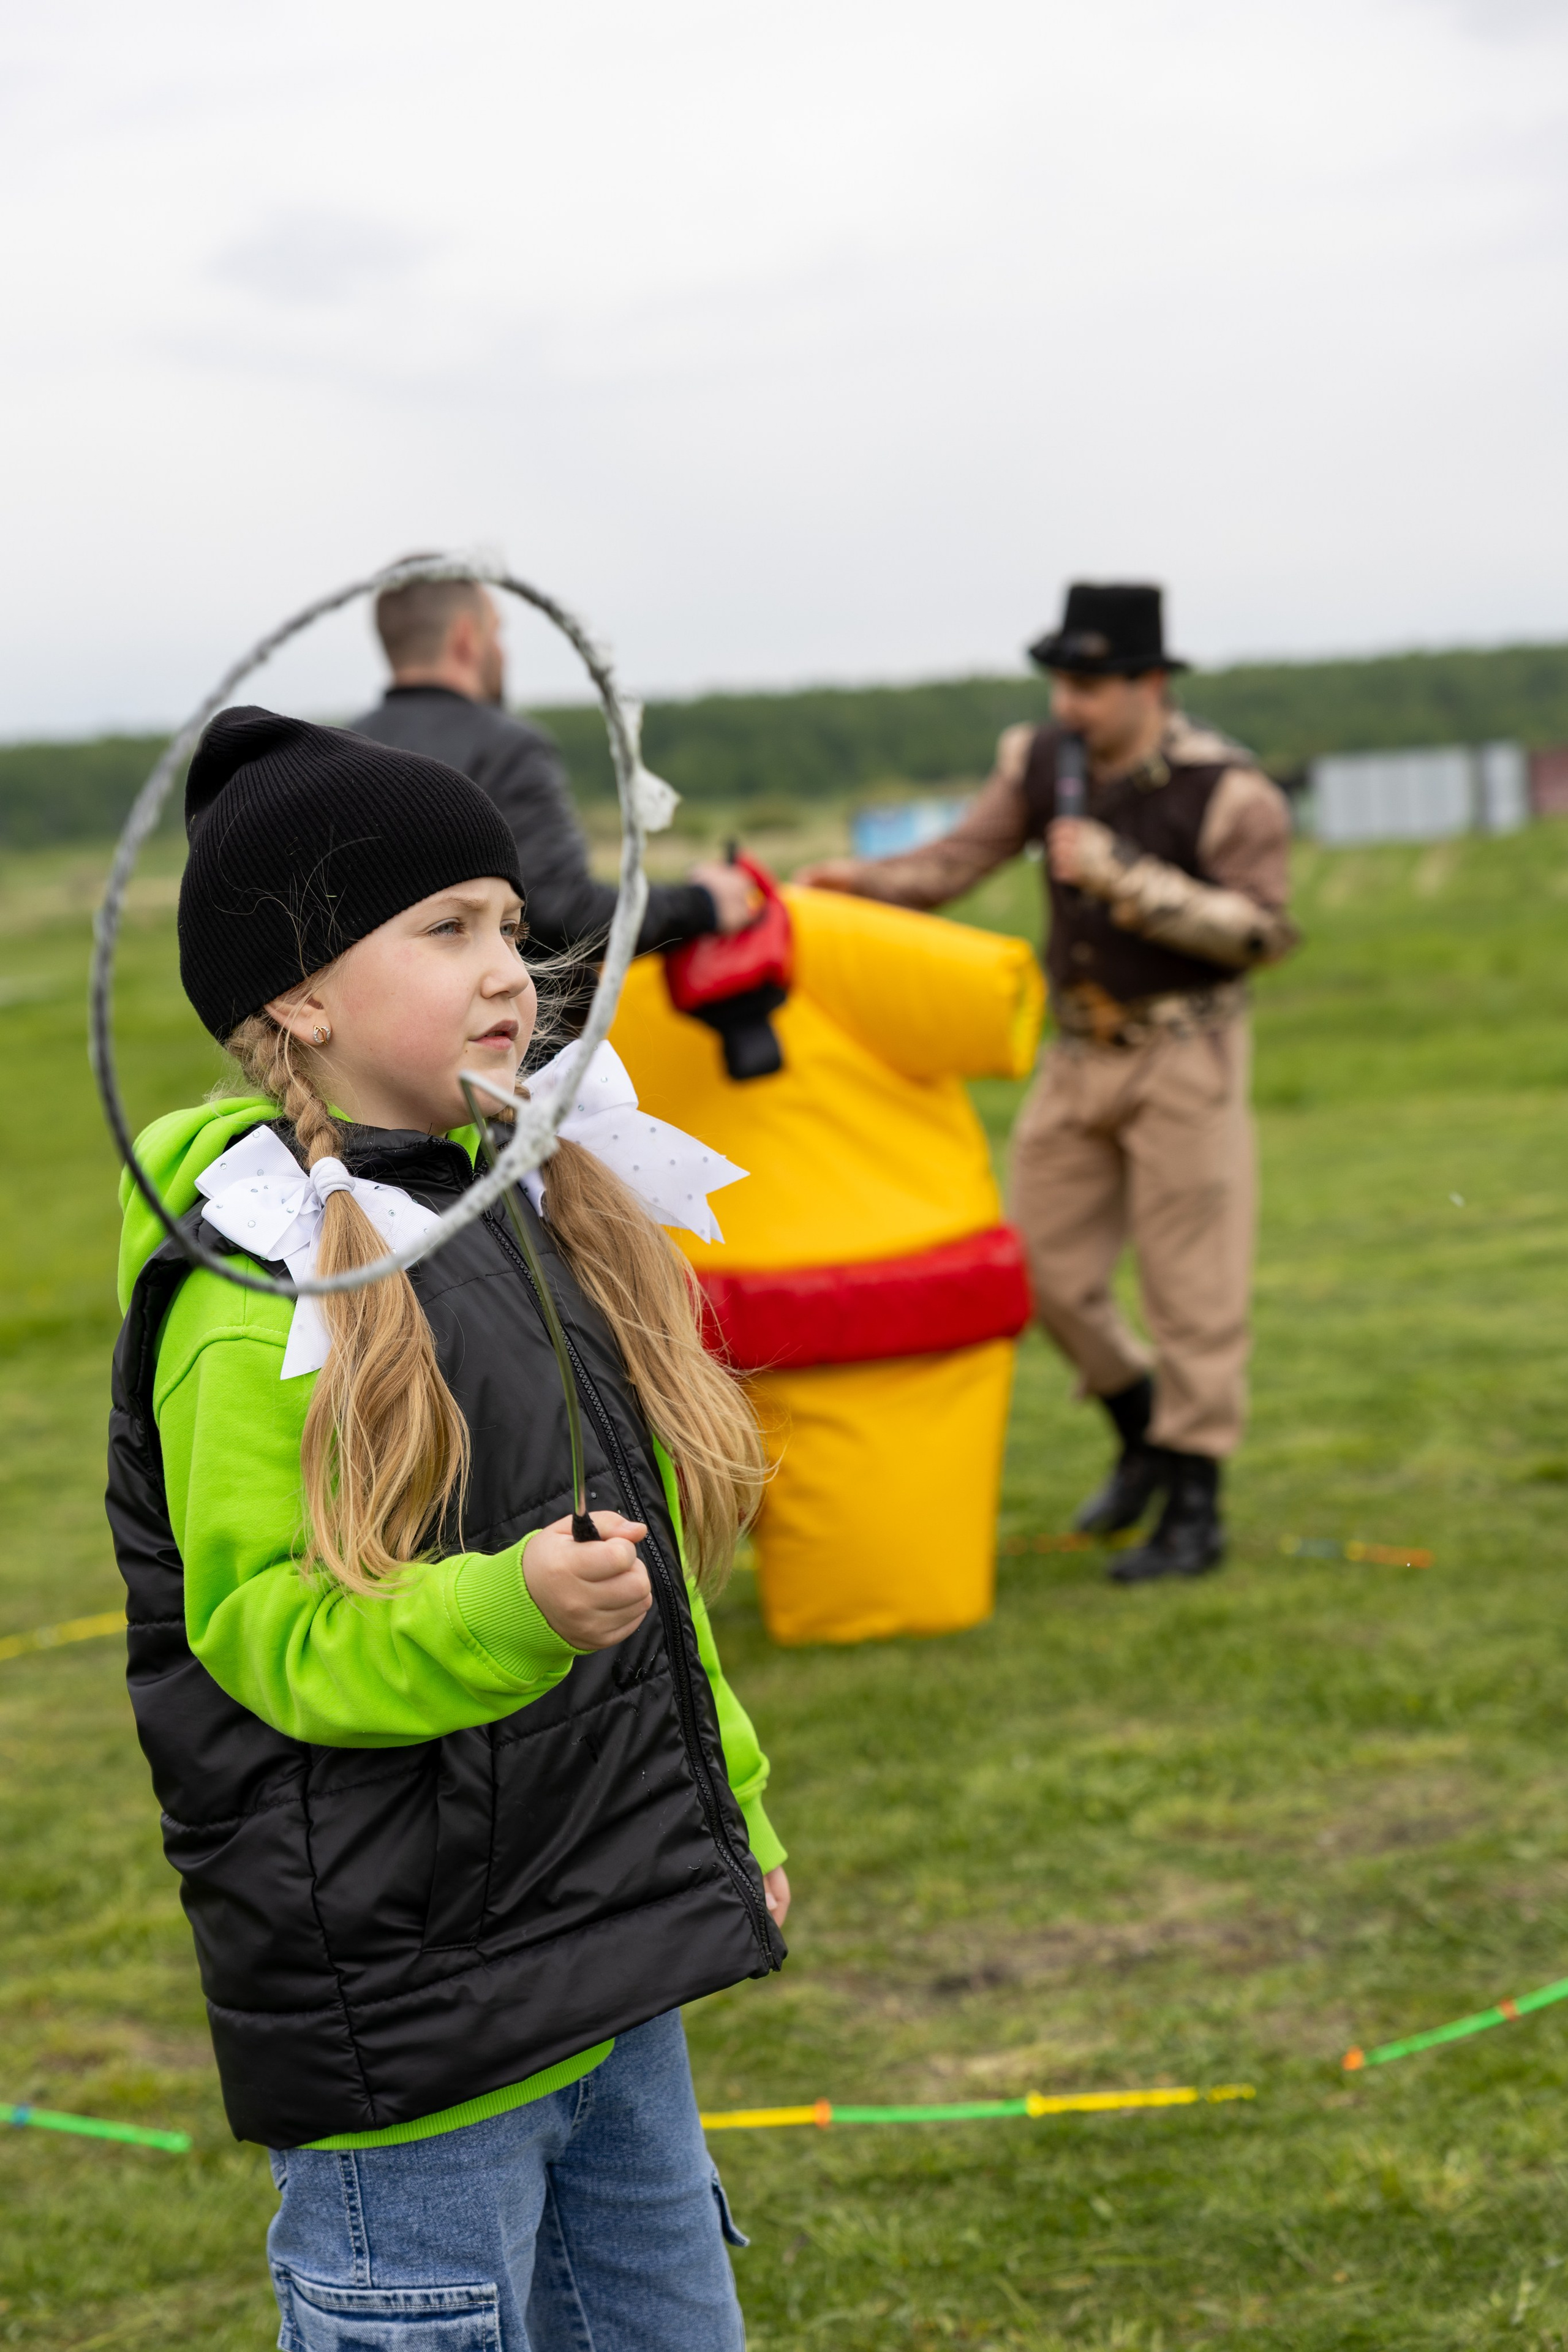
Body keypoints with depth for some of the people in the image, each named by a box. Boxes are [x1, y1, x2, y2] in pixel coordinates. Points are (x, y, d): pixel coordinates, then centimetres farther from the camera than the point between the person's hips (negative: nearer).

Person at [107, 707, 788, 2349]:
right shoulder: (255, 1287, -15)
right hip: (406, 2013, -8)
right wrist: (511, 1610, -33)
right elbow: (261, 1631, -18)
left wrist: (731, 1814, 24)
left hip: (614, 1986, 8)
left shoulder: (529, 1208, 11)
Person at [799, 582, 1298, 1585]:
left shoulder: (1226, 791, -16)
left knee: (1191, 1278, -4)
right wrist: (862, 880, -24)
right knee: (1044, 1265, 7)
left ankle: (1195, 1510, 3)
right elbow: (959, 860, -5)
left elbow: (1263, 929, -18)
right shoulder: (1044, 762, 0)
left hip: (1184, 1054, -6)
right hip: (1080, 1051, 6)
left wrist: (1125, 877, -27)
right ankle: (1144, 1427, 30)